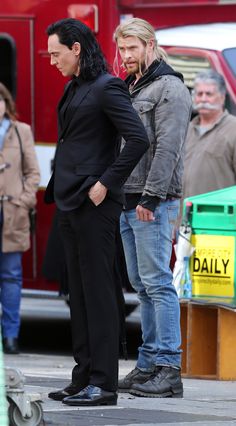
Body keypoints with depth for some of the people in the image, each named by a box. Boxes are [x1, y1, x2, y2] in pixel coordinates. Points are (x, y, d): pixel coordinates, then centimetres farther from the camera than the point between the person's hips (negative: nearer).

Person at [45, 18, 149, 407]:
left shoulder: (107, 88, -11)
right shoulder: (74, 89, 16)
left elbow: (138, 139, -19)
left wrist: (105, 184, -17)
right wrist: (57, 190, 12)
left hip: (95, 204, -9)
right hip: (70, 203, 9)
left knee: (98, 291, -6)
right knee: (79, 293, 12)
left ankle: (103, 384, -5)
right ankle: (84, 378, 17)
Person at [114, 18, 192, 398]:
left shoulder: (169, 88, -8)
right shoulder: (130, 90, 20)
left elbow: (168, 147, -16)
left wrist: (151, 196, -21)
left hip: (154, 202, -9)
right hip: (128, 201, 9)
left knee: (158, 282, -11)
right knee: (142, 285, 9)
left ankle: (169, 370, -12)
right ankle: (149, 365, 13)